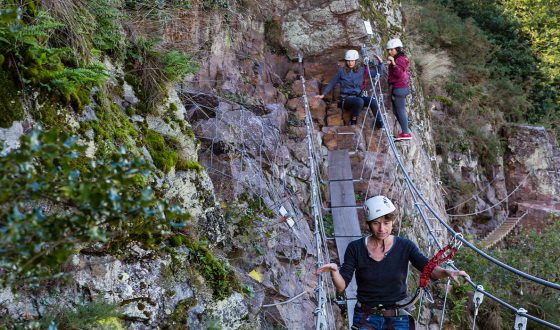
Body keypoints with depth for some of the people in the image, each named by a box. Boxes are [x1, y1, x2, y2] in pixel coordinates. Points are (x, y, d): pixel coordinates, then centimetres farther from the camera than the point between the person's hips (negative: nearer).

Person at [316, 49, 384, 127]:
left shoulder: (362, 70, 6)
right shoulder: (342, 71, -1)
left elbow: (377, 71, 11)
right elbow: (332, 83, 8)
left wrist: (380, 62, -5)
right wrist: (323, 94, 3)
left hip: (358, 96, 3)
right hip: (345, 99, -3)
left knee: (372, 100, -26)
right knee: (359, 101, -35)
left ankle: (380, 123, -15)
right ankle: (353, 120, -13)